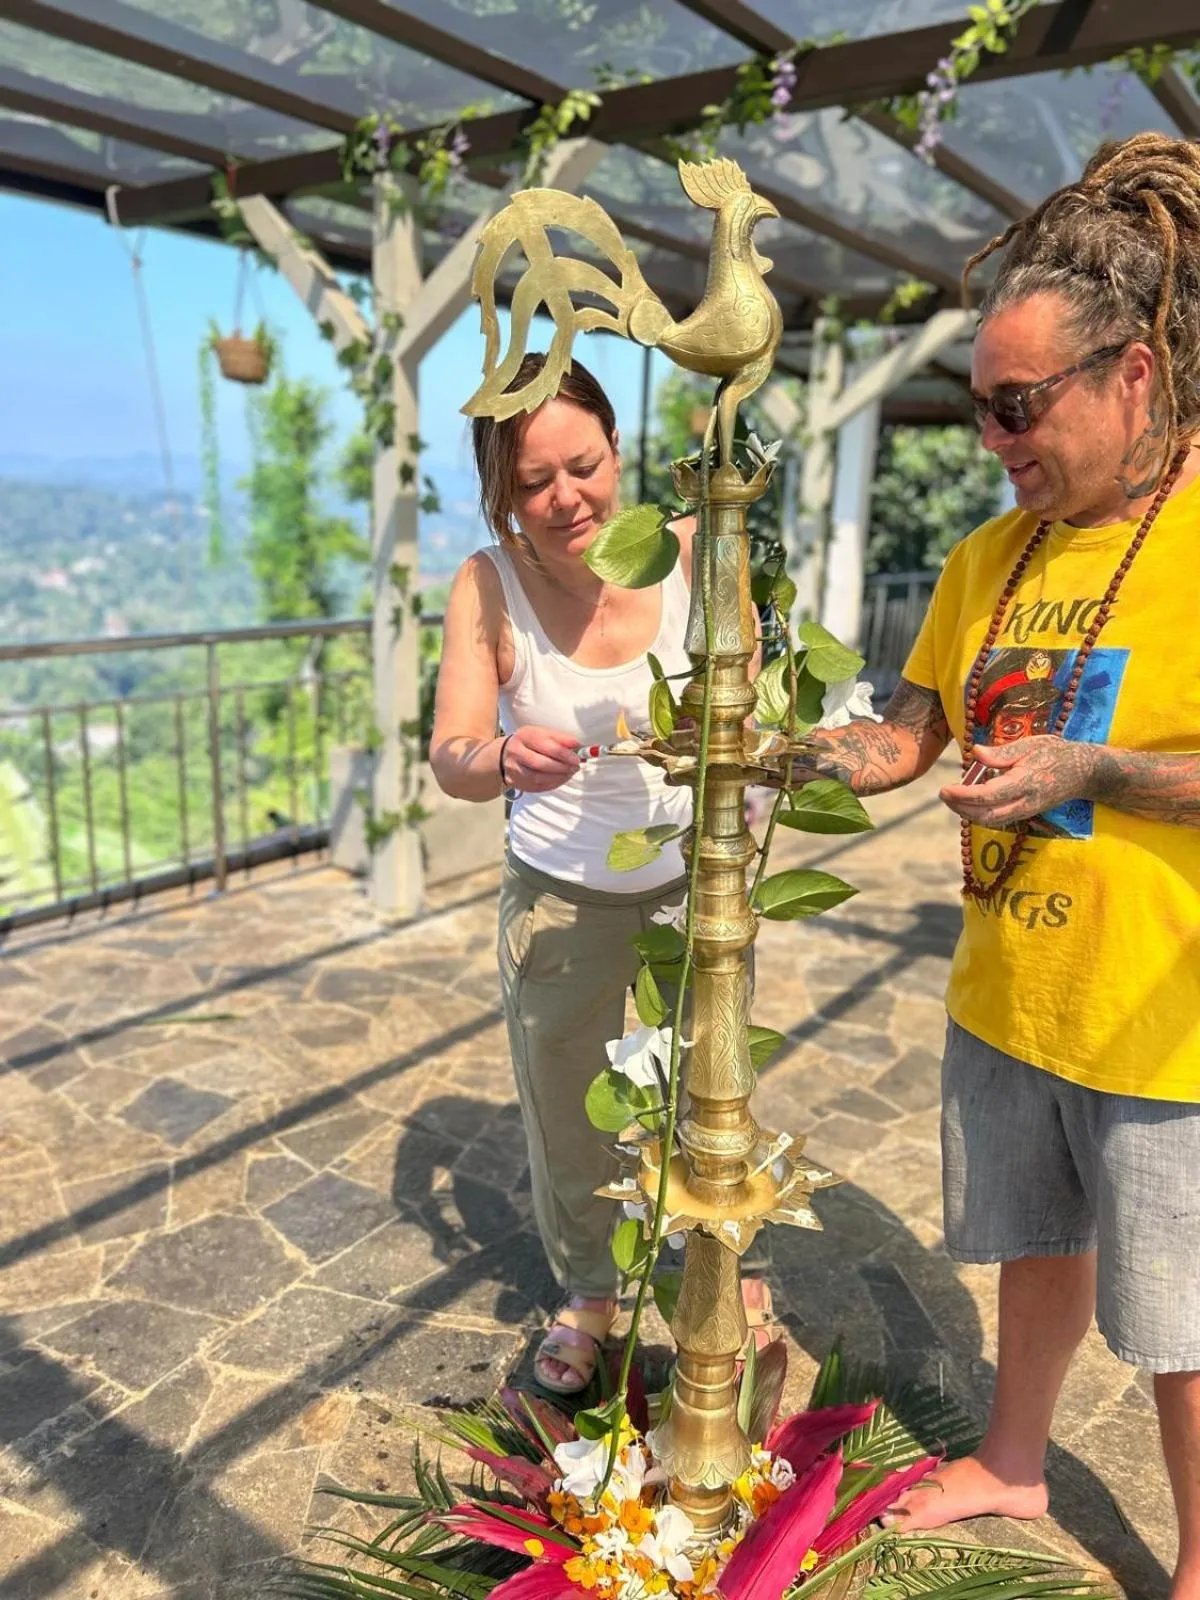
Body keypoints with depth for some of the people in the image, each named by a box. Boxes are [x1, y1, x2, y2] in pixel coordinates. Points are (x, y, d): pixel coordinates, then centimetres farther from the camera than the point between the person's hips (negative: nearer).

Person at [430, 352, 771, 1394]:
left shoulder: (693, 554, -14)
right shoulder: (489, 587, -13)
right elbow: (450, 756, -18)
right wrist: (506, 761, -41)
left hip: (695, 880, 0)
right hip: (559, 896, 1)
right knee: (565, 1113, 15)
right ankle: (588, 1290, 44)